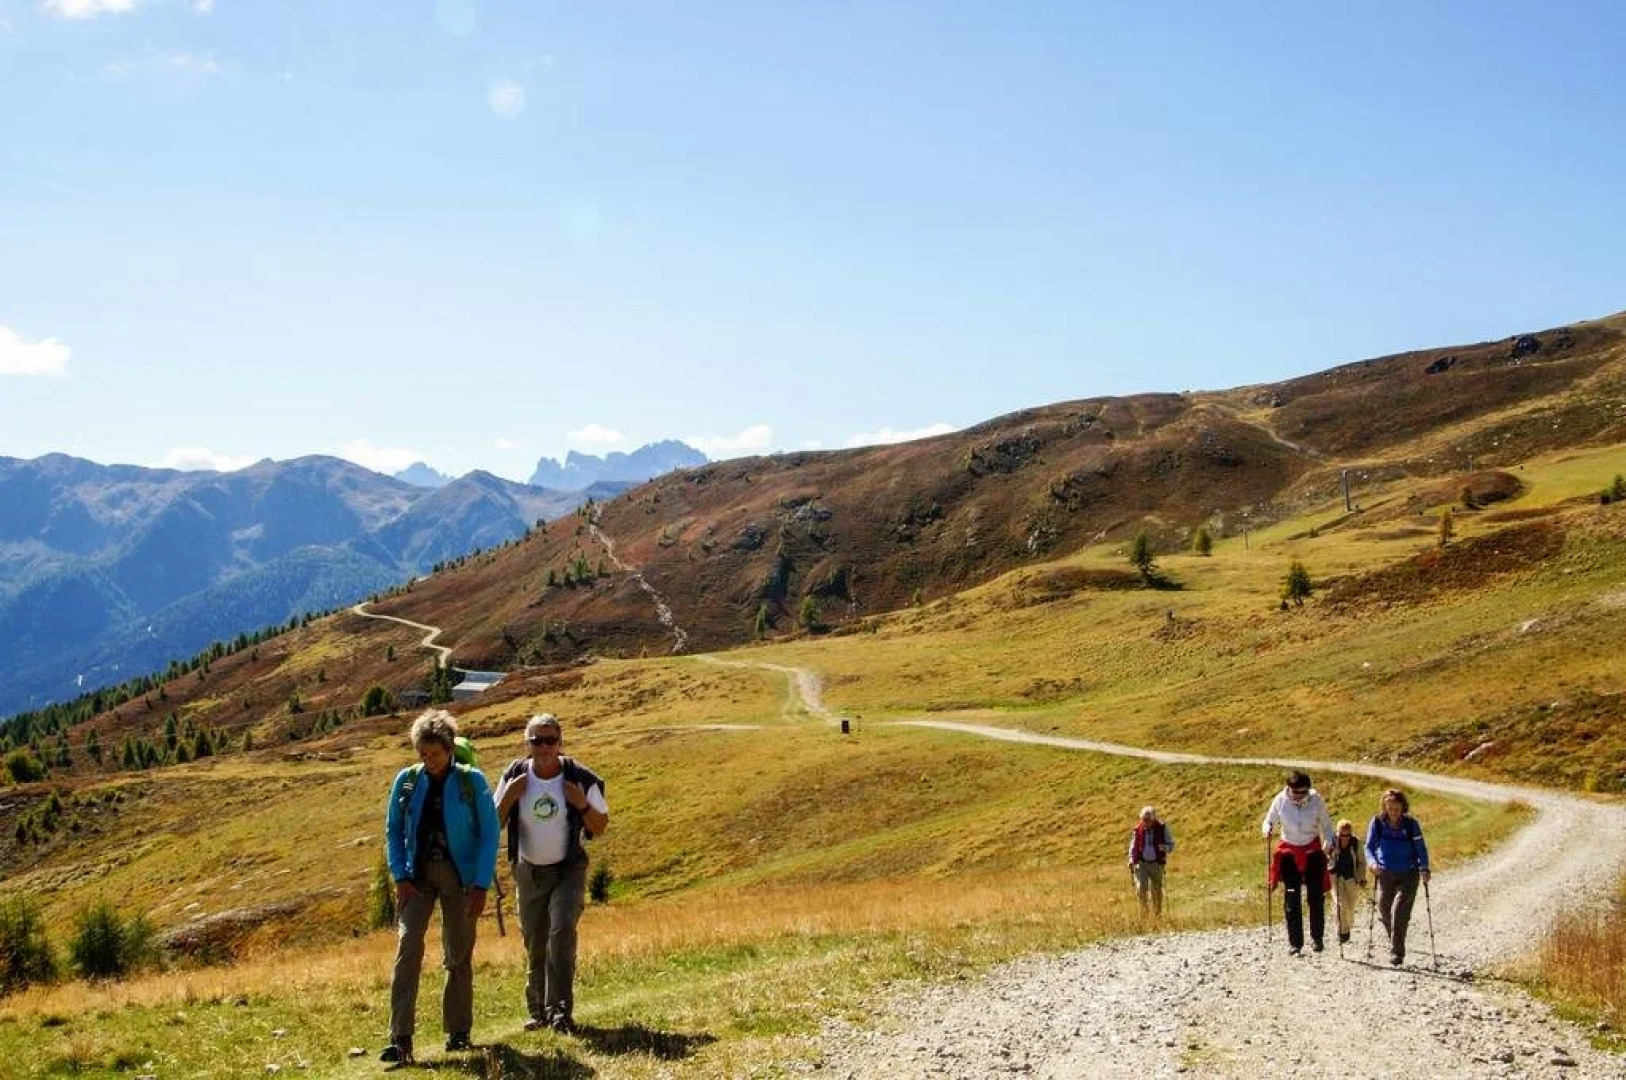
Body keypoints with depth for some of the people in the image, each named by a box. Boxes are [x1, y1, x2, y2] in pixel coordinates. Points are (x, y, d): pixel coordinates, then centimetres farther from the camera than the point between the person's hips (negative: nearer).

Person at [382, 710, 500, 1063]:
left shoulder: (472, 782, -4)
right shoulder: (406, 781, 2)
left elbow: (489, 835, -3)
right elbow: (393, 831, 8)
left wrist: (481, 885, -9)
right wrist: (400, 876, -3)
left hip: (459, 875, -1)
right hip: (418, 875, 1)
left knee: (459, 955, 6)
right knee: (407, 947, -13)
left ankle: (458, 1032, 20)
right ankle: (400, 1039, -15)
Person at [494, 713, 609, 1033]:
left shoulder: (580, 778, -12)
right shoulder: (514, 777, -6)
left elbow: (601, 827, -4)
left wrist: (582, 804, -22)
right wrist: (507, 799, -18)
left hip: (569, 869, -2)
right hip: (529, 872, 2)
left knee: (562, 932, -20)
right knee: (535, 945, 6)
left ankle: (561, 1010, -19)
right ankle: (538, 1010, 21)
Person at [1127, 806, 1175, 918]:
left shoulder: (1162, 828, -4)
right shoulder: (1138, 829, 0)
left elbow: (1171, 845, 2)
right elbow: (1133, 846, 11)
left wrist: (1164, 847, -21)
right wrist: (1131, 860, -1)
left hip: (1156, 864, 0)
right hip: (1141, 864, 0)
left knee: (1156, 891, 5)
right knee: (1140, 888, -15)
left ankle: (1157, 915, 20)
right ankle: (1144, 911, 3)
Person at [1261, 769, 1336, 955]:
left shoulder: (1315, 800, -11)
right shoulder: (1280, 801, -11)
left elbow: (1326, 824, 1)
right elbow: (1269, 821, 2)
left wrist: (1329, 842, -16)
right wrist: (1267, 829, -21)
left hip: (1313, 850, 0)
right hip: (1289, 851, 0)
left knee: (1316, 895, 3)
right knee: (1291, 897, -4)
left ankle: (1317, 937, 20)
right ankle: (1295, 942, 0)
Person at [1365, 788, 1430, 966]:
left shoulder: (1411, 824, -6)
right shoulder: (1377, 823, -4)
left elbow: (1421, 848, -2)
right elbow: (1369, 847, 0)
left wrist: (1424, 869, -17)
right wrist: (1373, 863, -19)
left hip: (1409, 874, -2)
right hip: (1386, 874, 2)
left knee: (1399, 911, -15)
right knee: (1384, 910, 7)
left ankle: (1396, 952, -9)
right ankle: (1395, 943, 34)